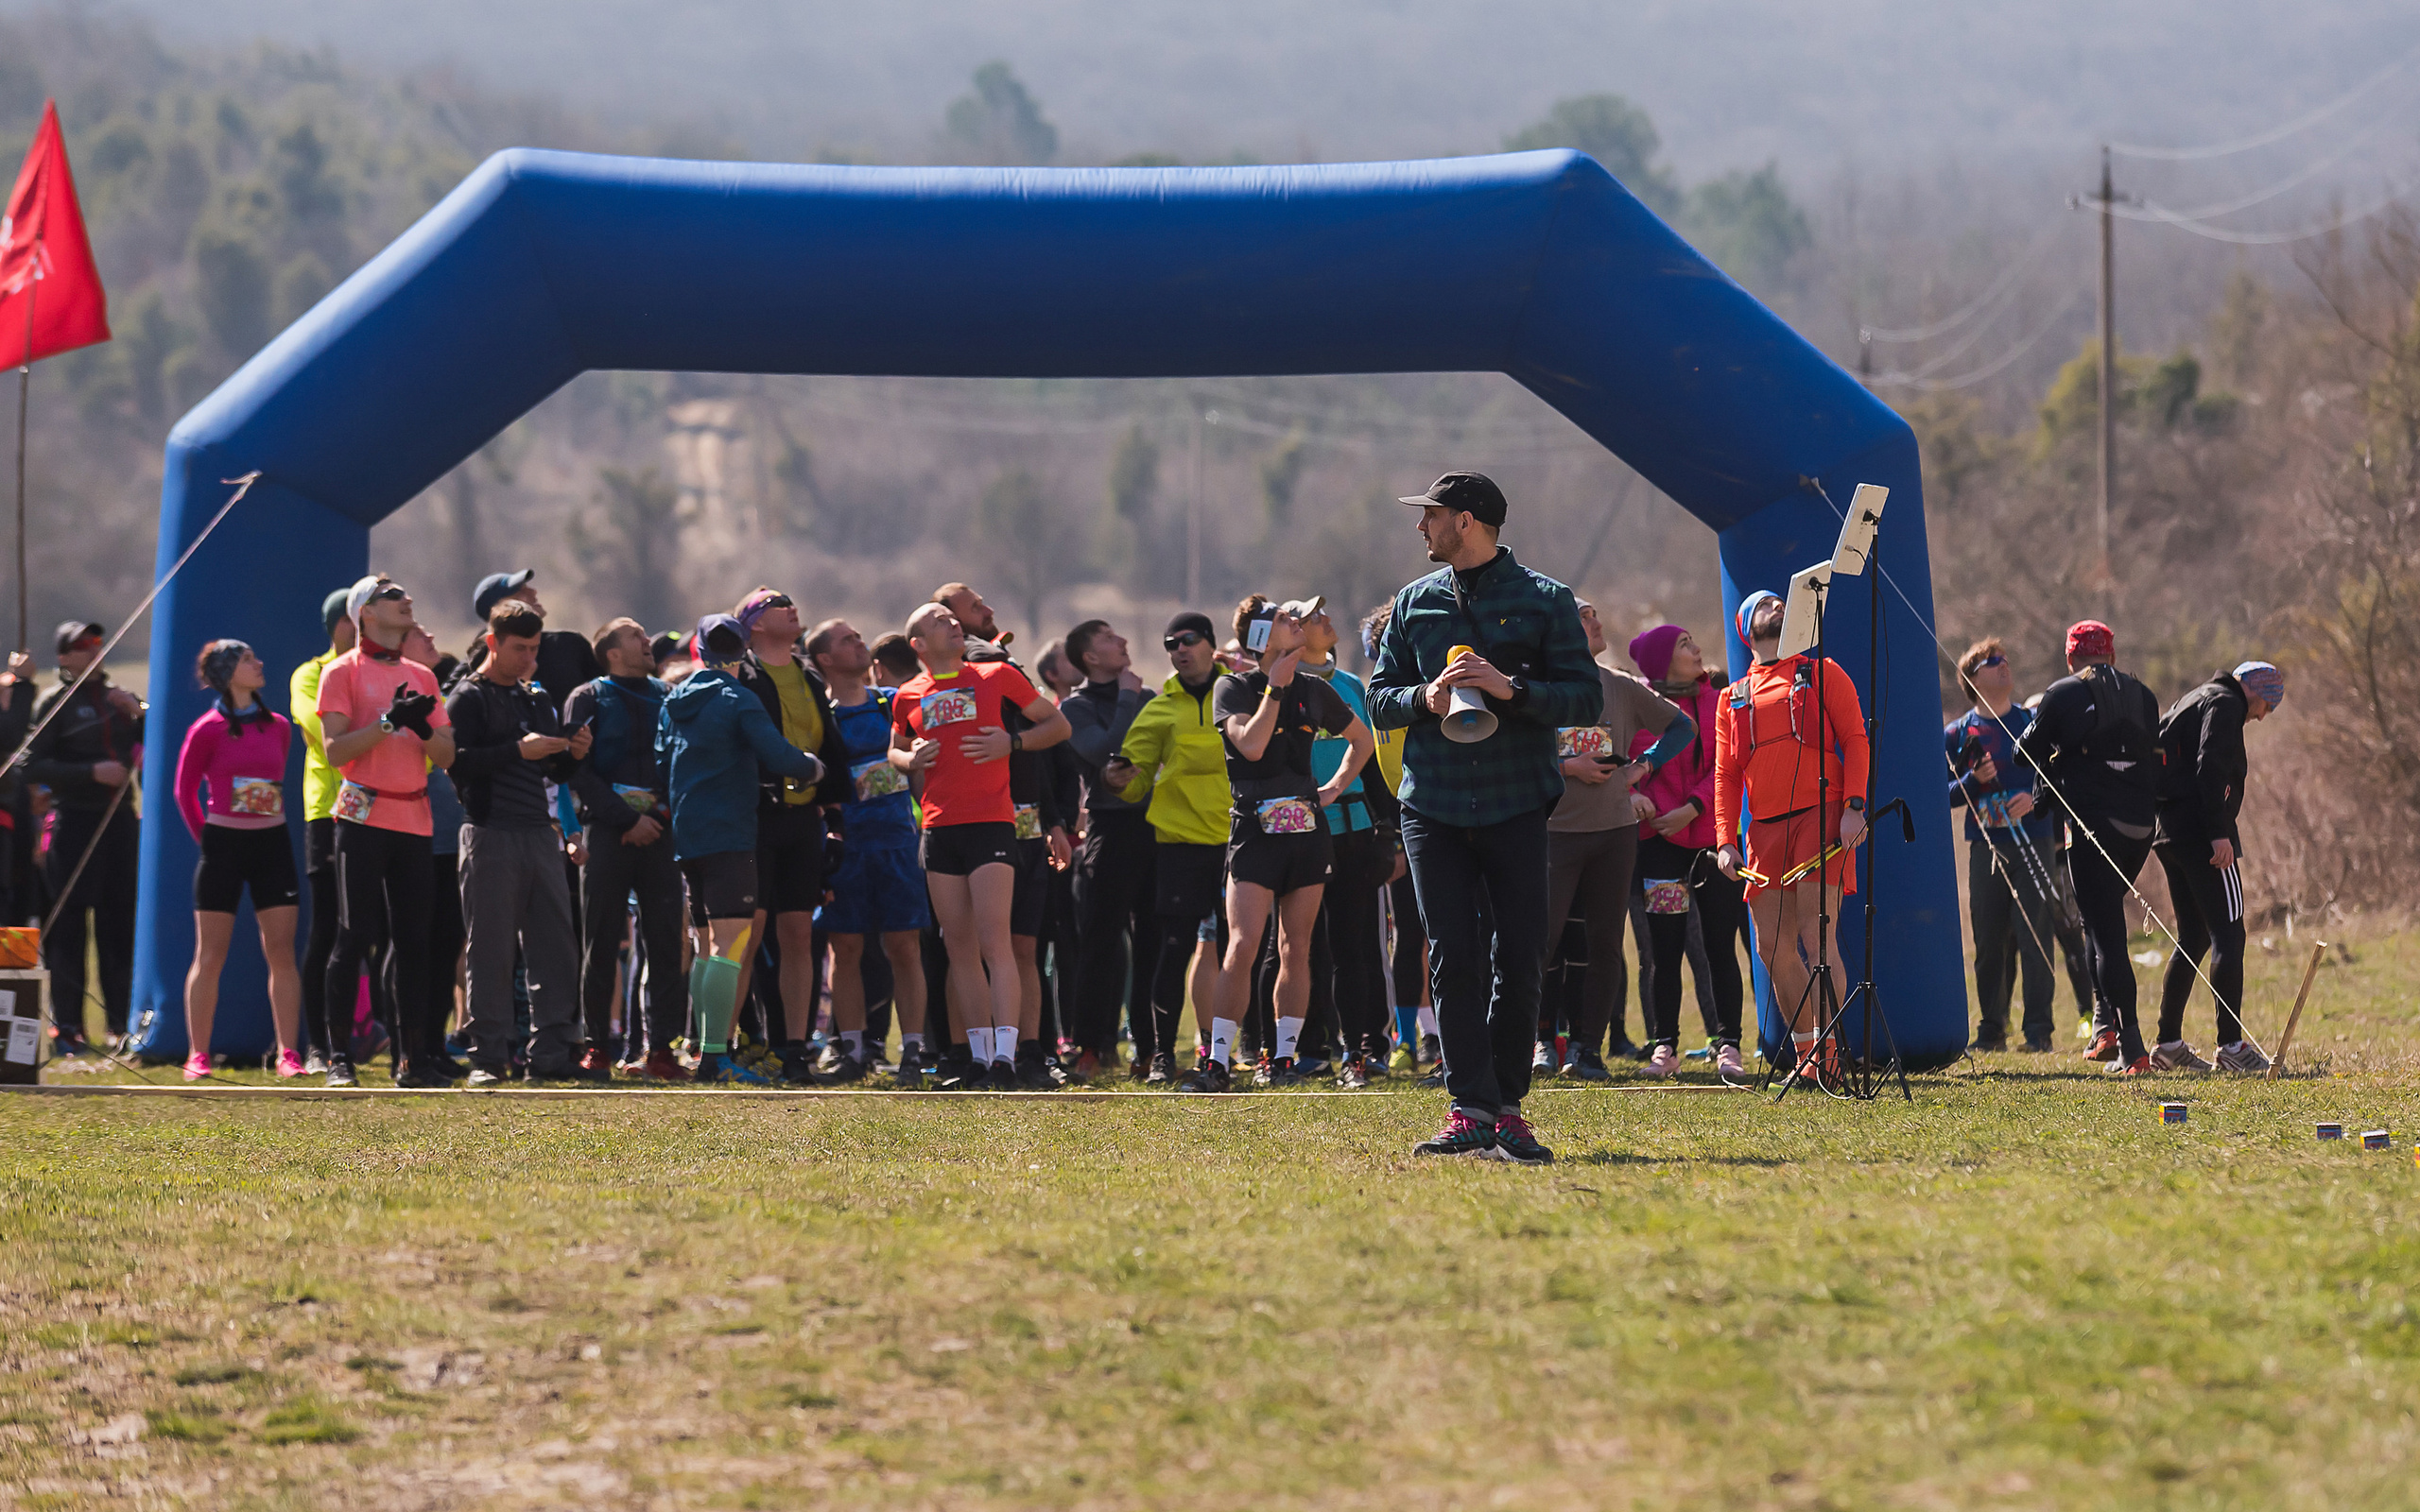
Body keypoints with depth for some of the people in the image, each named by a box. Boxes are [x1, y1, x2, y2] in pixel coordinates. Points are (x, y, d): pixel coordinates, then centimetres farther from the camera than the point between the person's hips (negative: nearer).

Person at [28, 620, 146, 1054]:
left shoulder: (120, 698, 17)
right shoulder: (56, 702, 1)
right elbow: (34, 766, -7)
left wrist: (139, 712, -1)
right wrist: (92, 772, -16)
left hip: (119, 819, 5)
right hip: (74, 819, -5)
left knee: (118, 921, 5)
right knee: (68, 924, -6)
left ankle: (121, 1023, 10)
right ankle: (67, 1025, -3)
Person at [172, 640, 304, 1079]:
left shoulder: (277, 727, 8)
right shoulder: (207, 730, -5)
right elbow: (185, 792, 2)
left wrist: (271, 825, 12)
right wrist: (207, 839, 3)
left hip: (272, 844, 4)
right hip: (224, 844, -4)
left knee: (281, 951, -1)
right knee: (210, 956, 0)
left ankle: (288, 1053, 1)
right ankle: (198, 1055, 4)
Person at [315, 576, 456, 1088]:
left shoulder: (422, 676, 16)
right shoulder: (343, 671, 1)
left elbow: (446, 755, 13)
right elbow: (335, 750, -8)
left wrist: (422, 728, -7)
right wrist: (388, 722, -17)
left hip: (413, 818, 5)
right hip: (364, 815, -5)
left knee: (413, 939, 4)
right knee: (355, 938, -7)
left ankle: (412, 1059, 6)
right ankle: (338, 1057, -4)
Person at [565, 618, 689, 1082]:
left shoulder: (668, 696, 16)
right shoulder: (587, 699, 5)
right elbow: (580, 771, -3)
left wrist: (664, 814, -2)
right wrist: (628, 820, -10)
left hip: (659, 831, 3)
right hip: (608, 833, -3)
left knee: (665, 940, -2)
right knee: (601, 943, -1)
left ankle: (660, 1045, 0)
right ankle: (595, 1043, 6)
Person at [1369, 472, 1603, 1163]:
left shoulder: (1546, 601, 3)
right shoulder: (1413, 602, 14)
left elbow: (1587, 698, -1)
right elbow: (1380, 701, 14)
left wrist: (1511, 689, -16)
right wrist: (1426, 698, -8)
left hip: (1517, 807, -2)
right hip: (1435, 808, 2)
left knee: (1519, 963, -2)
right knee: (1453, 958, -7)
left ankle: (1506, 1107, 8)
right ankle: (1471, 1111, -9)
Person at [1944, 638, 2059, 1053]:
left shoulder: (2035, 723, 8)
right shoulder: (1957, 734, 9)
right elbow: (1945, 795, 7)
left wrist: (2035, 797, -12)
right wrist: (1973, 781, -11)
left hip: (2034, 843, -1)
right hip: (1985, 846, 1)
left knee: (2034, 937, -7)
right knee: (1989, 941, 2)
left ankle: (2039, 1030, -3)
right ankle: (1992, 1029, 10)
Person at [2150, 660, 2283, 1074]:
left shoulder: (2192, 700, 24)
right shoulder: (2225, 704, -5)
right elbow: (2209, 767, -19)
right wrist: (2219, 833, -23)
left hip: (2169, 830, 10)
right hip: (2201, 831, -10)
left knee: (2193, 938, 15)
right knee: (2228, 935, -9)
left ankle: (2168, 1044, 14)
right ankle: (2231, 1045, -15)